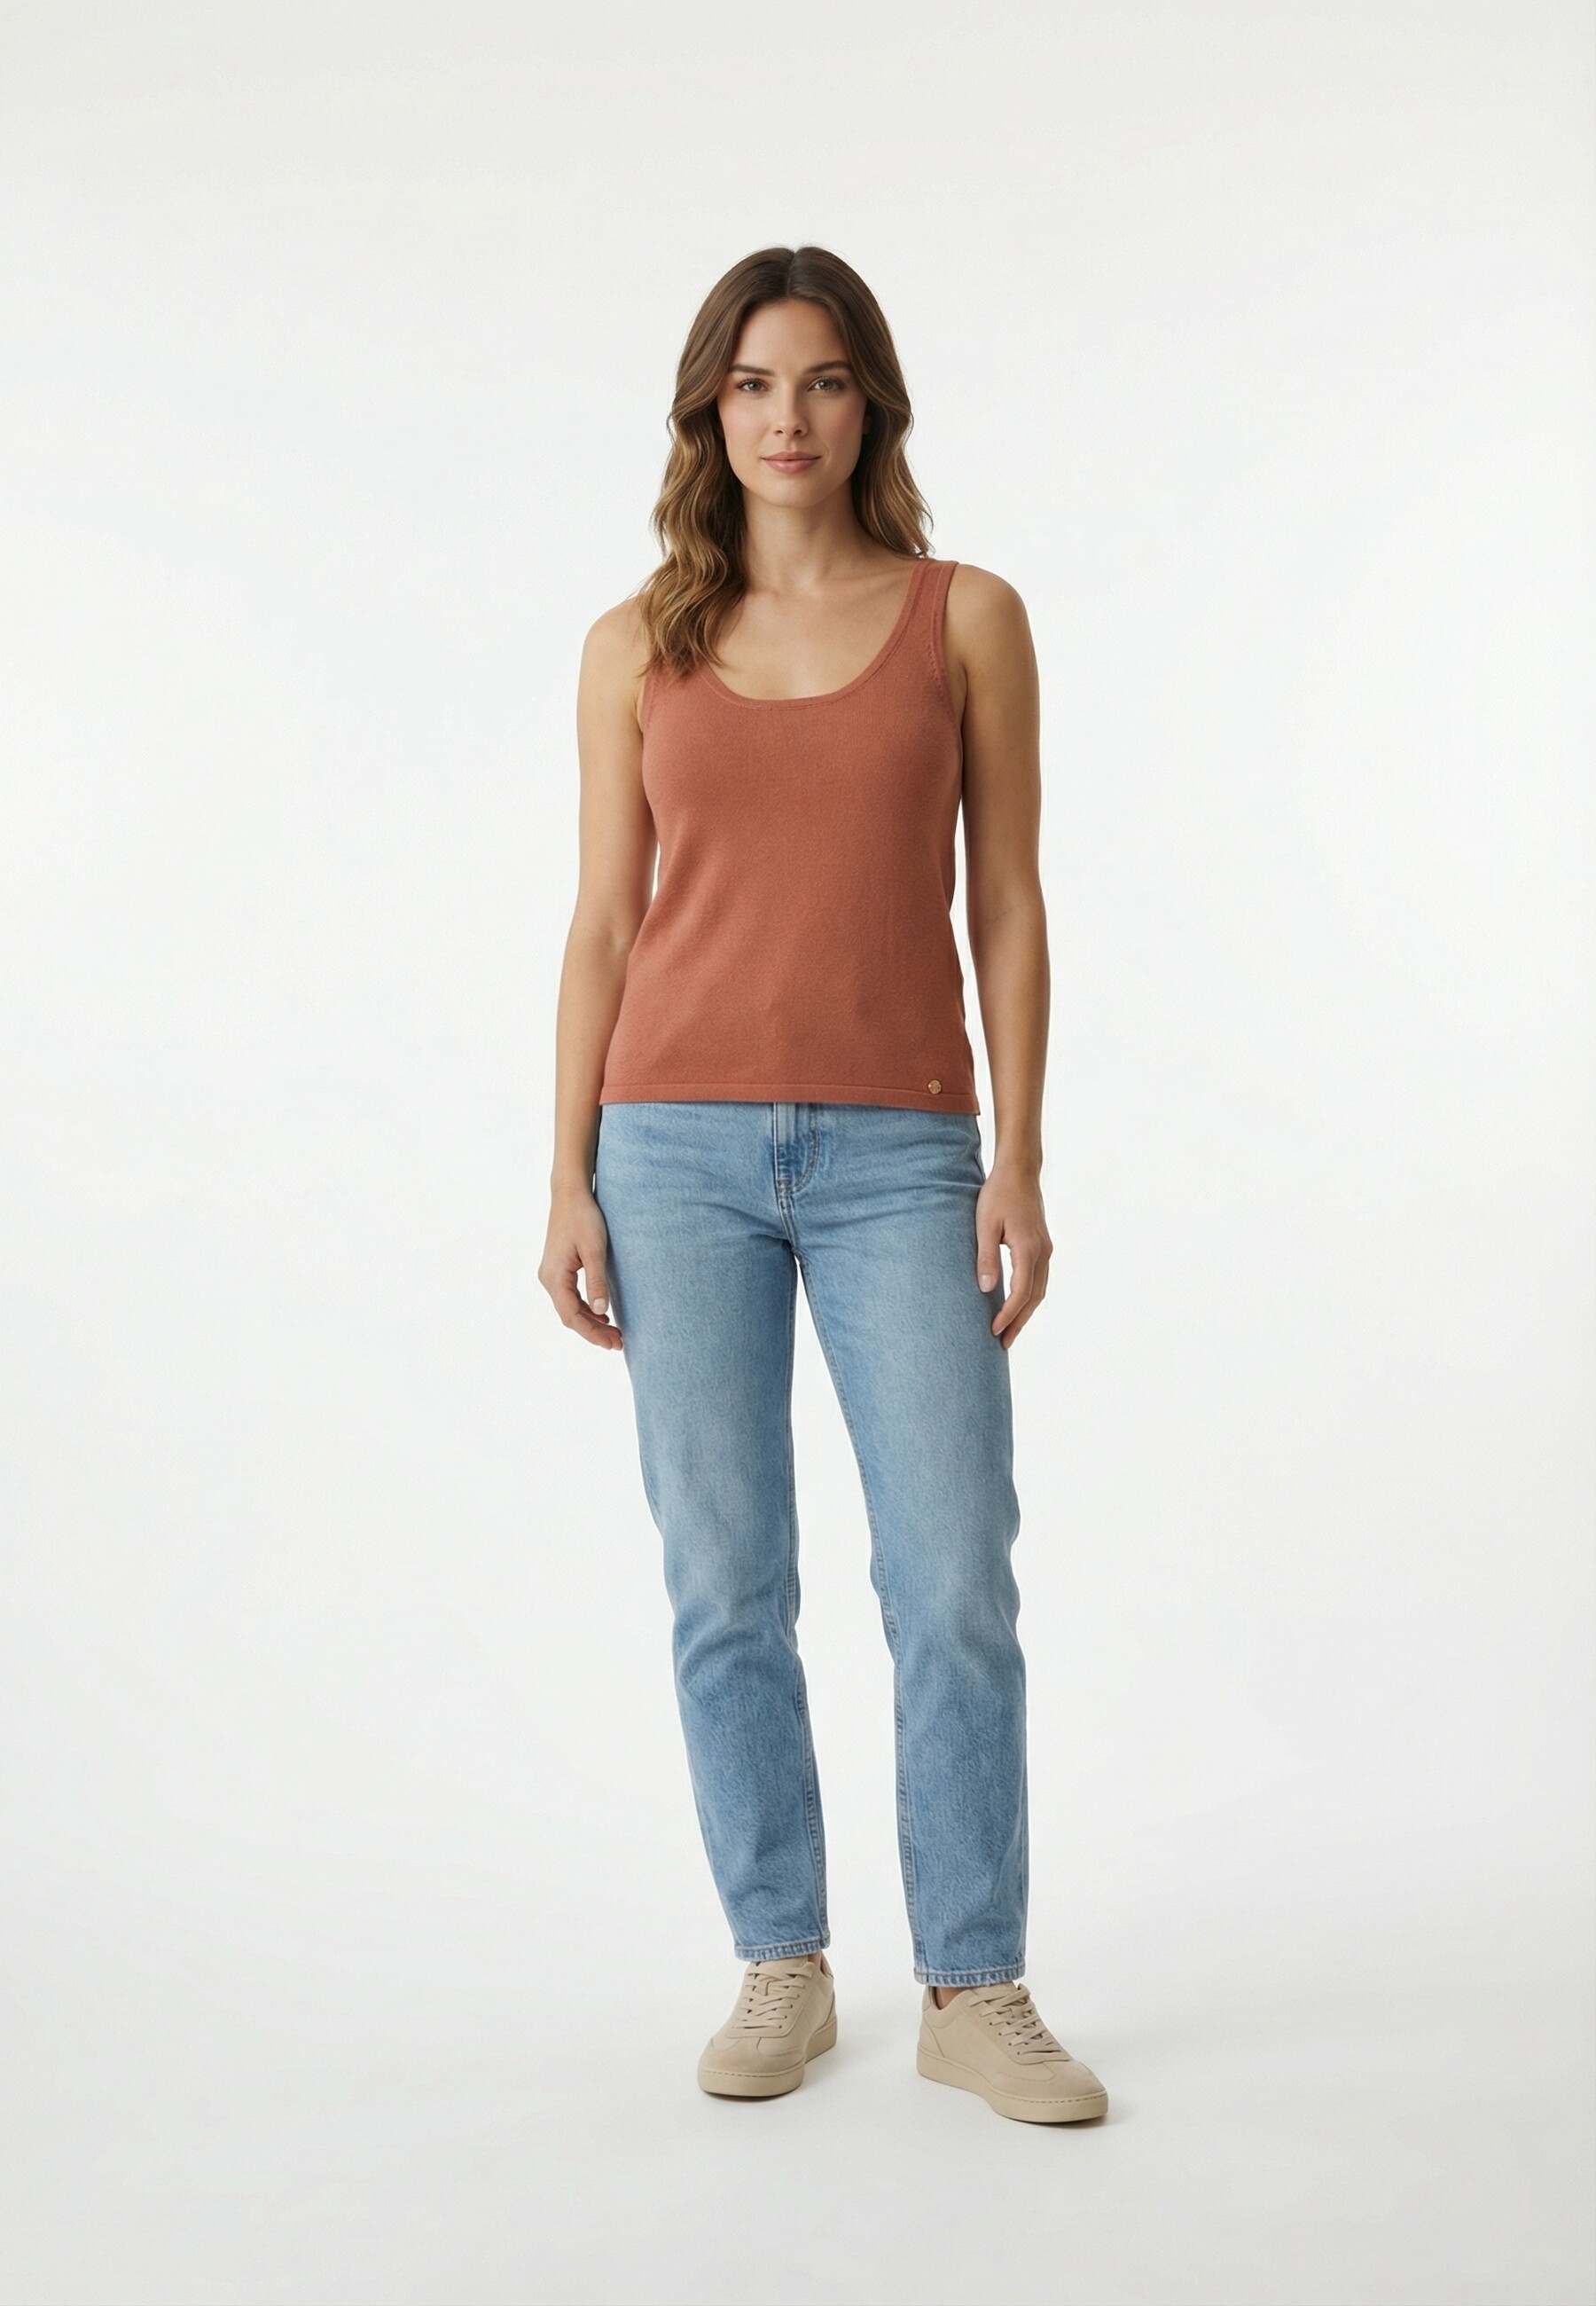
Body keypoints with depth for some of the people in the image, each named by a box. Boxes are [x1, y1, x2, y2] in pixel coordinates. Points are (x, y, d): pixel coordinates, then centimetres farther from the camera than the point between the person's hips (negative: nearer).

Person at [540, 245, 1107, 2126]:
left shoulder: (969, 617, 5)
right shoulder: (638, 647, 8)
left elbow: (1005, 906, 4)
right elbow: (604, 922, 7)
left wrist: (1018, 1163, -4)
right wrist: (568, 1183, 1)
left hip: (898, 1153, -1)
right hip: (682, 1139, 1)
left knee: (957, 1580, -3)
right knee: (725, 1587, 4)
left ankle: (975, 1991, 12)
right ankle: (781, 1969, 20)